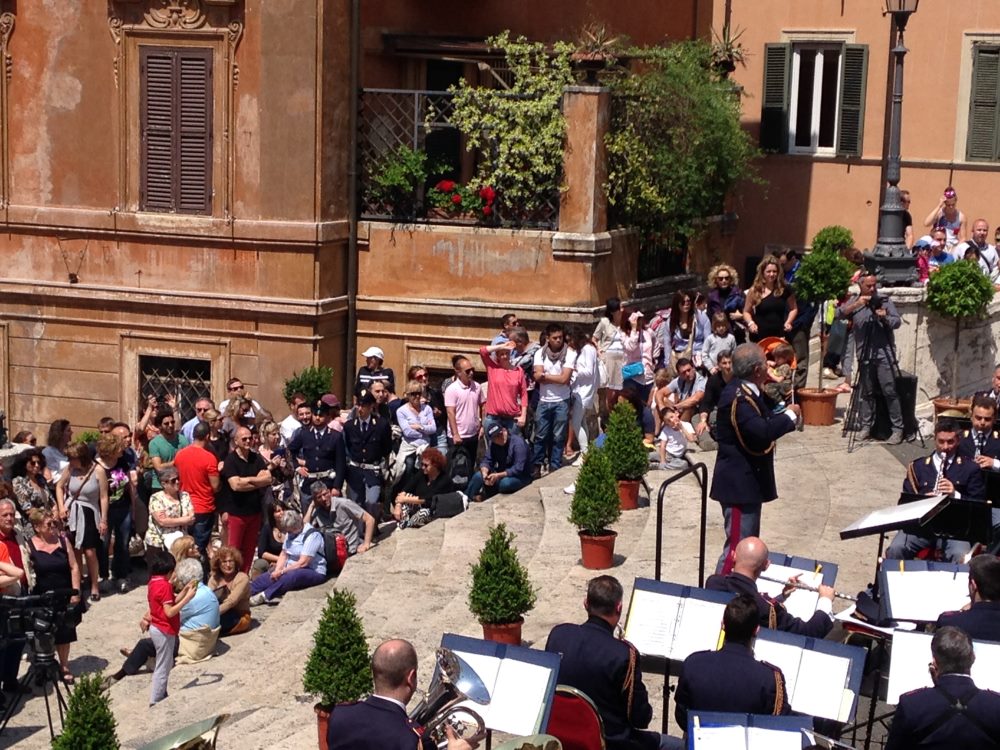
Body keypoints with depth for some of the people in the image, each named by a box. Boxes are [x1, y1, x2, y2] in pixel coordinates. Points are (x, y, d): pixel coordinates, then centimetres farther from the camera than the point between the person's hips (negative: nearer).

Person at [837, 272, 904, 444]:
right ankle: (866, 426, 15)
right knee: (867, 392, 8)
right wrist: (856, 304, -20)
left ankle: (897, 429, -4)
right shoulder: (854, 302, 10)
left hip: (884, 354, -2)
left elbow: (897, 322, 0)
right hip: (864, 355, 2)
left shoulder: (885, 301, 7)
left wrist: (885, 318, -21)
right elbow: (839, 313, -6)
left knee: (890, 391, -6)